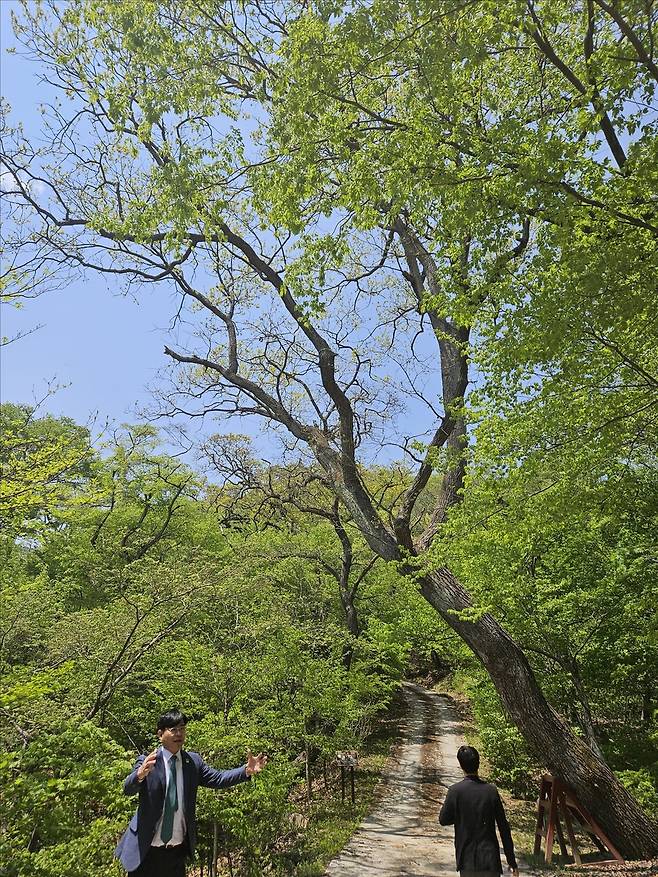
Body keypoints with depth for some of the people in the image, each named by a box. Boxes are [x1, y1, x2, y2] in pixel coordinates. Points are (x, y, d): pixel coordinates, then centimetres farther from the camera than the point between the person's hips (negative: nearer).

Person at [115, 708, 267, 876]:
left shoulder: (193, 761, -1)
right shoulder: (147, 761, -12)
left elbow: (217, 779, -5)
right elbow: (128, 788, -25)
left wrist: (247, 771, -20)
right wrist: (140, 774, -49)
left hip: (178, 850, 3)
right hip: (146, 850, -3)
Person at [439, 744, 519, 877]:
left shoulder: (455, 790, -10)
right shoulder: (491, 790, -5)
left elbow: (444, 820, 0)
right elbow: (503, 826, -1)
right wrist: (512, 861, 6)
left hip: (467, 861, -1)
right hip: (490, 860, 1)